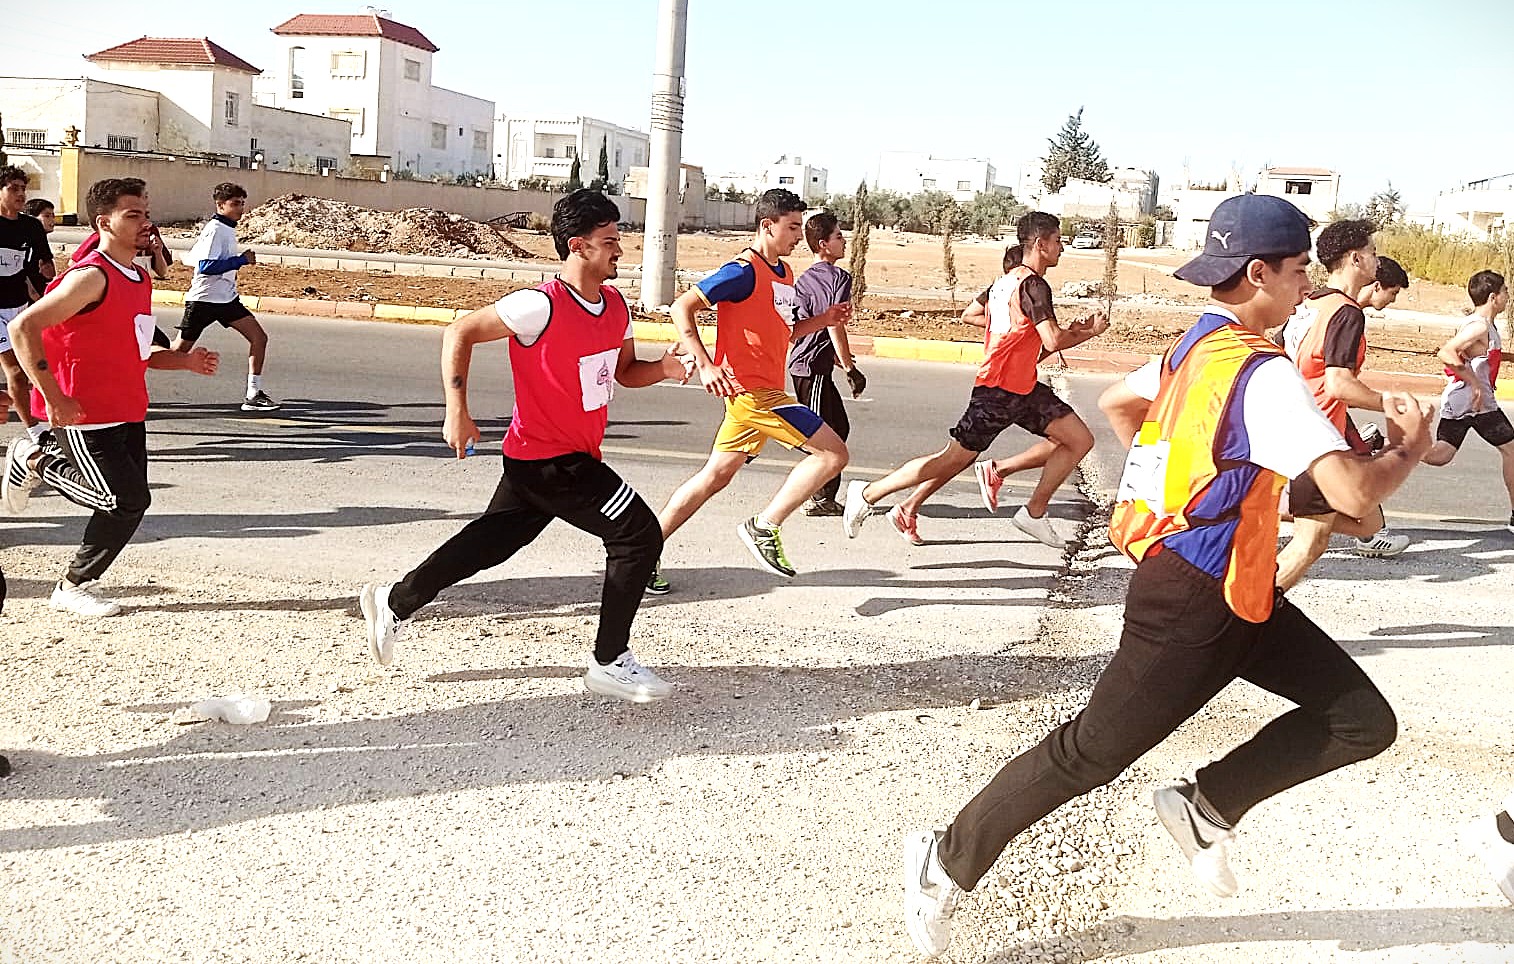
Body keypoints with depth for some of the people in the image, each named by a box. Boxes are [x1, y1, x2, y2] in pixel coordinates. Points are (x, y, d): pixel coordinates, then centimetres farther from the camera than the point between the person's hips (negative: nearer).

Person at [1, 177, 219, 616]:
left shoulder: (140, 279, 12)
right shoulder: (91, 277, -17)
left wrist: (185, 361, 9)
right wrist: (54, 399, -25)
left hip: (128, 413, 9)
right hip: (85, 416, -9)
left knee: (127, 503, 6)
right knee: (129, 499, -9)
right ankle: (37, 463, 11)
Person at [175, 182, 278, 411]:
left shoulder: (228, 229, 12)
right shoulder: (215, 229, -16)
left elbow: (193, 256, 22)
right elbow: (205, 266, -25)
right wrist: (241, 260, -22)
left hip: (226, 298, 8)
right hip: (203, 299, -8)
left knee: (259, 338, -5)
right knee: (179, 351, 1)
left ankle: (253, 395, -4)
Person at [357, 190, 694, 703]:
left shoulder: (616, 304, 4)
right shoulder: (542, 305, -20)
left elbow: (625, 370, 18)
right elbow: (461, 331, -13)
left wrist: (664, 368, -4)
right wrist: (457, 410, -18)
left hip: (577, 455, 9)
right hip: (548, 457, -8)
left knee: (491, 539, 18)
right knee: (639, 534, -9)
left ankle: (394, 603, 33)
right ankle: (610, 663, 2)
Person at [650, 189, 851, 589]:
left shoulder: (785, 273, 17)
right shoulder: (744, 270, -12)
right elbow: (682, 307, -15)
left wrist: (825, 319, 12)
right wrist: (705, 365, -25)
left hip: (765, 389, 10)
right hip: (751, 389, -10)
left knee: (716, 476, 13)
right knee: (833, 453, -12)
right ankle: (764, 527, -7)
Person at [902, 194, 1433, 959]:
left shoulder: (1194, 346, 7)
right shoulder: (1263, 374, -22)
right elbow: (1355, 493, -29)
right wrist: (1410, 449, -9)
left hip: (1237, 596, 10)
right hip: (1191, 608, -10)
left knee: (1363, 722, 6)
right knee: (1088, 755, 1)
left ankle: (1207, 808, 14)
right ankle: (948, 862, 17)